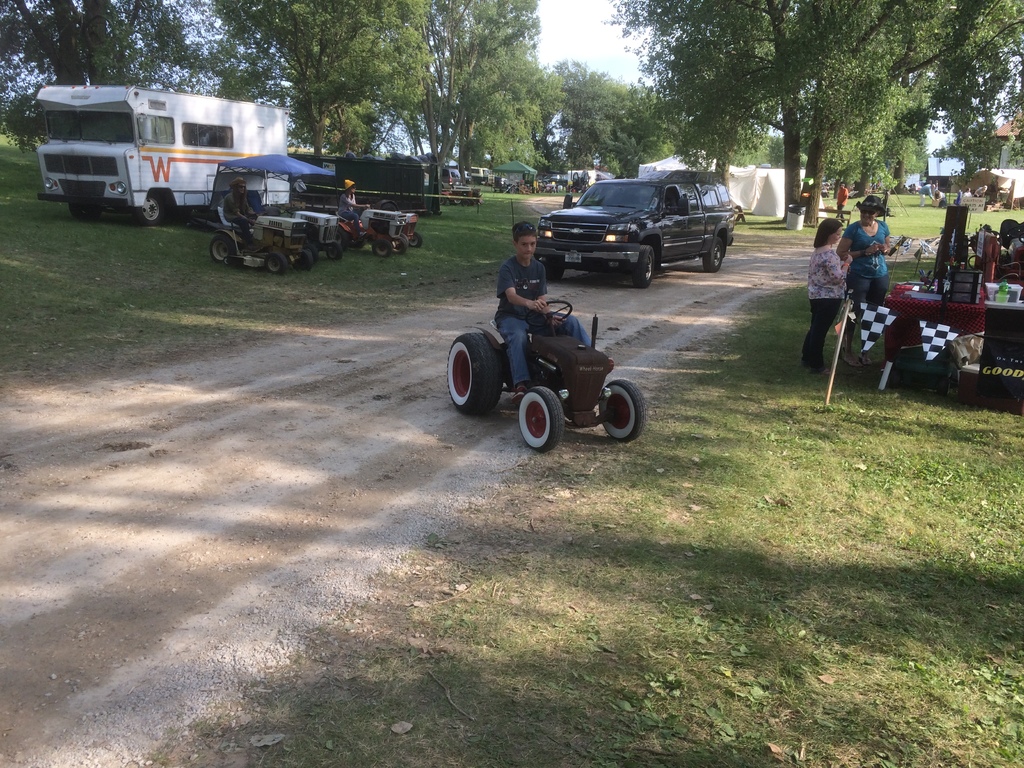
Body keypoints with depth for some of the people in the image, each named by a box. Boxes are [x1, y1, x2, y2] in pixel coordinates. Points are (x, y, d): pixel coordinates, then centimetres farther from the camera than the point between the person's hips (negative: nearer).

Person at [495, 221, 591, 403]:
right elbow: (511, 295, -29)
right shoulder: (507, 268, -12)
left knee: (570, 321, -16)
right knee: (518, 337, -40)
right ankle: (520, 384, -49)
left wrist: (549, 316, -24)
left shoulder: (539, 268, 4)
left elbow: (542, 299, -2)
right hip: (510, 316, -5)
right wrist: (529, 303, -51)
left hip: (534, 316, 5)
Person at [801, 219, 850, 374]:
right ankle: (816, 365, 7)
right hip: (829, 298, -9)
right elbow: (838, 278, -22)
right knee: (820, 331, -1)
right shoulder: (830, 254, -20)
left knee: (814, 328, 18)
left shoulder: (817, 251, 9)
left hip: (816, 295, 9)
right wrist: (846, 264, -7)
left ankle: (806, 358, 26)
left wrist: (841, 266, 12)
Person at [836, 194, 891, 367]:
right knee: (855, 313, -2)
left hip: (880, 276, 5)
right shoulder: (853, 229, -10)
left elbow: (888, 248, 20)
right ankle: (847, 351, 11)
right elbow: (840, 253, -12)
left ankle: (865, 351, 23)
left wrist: (884, 249, -4)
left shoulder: (883, 227, 5)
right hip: (858, 276, -5)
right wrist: (864, 252, -20)